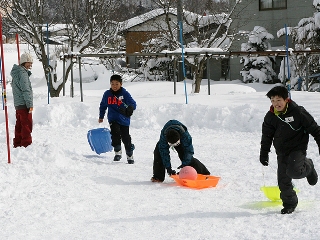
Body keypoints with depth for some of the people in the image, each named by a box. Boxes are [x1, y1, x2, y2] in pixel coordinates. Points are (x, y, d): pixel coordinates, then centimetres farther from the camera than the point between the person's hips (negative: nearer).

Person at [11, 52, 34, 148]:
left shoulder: (16, 73, 17)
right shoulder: (22, 73, -15)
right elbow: (25, 90, -18)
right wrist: (30, 104, -17)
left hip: (18, 104, 10)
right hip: (24, 104, -10)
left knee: (19, 125, 14)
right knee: (27, 125, -7)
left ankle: (17, 144, 20)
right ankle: (26, 144, -7)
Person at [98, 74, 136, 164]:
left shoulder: (125, 93, -6)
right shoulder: (107, 94, 5)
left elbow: (133, 103, -11)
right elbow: (103, 105, 20)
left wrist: (130, 109, -34)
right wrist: (101, 117, 27)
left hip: (124, 120, -2)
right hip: (113, 119, 2)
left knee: (126, 138, 1)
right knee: (115, 133, -22)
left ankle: (130, 156, 21)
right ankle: (118, 152, -6)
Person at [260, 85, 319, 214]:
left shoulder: (298, 112, -13)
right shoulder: (270, 117, 0)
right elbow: (266, 136, 14)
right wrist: (264, 153, 12)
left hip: (298, 149, -4)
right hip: (282, 152, 4)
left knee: (293, 171, -26)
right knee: (283, 180, 2)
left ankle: (308, 166, 9)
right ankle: (289, 203, 23)